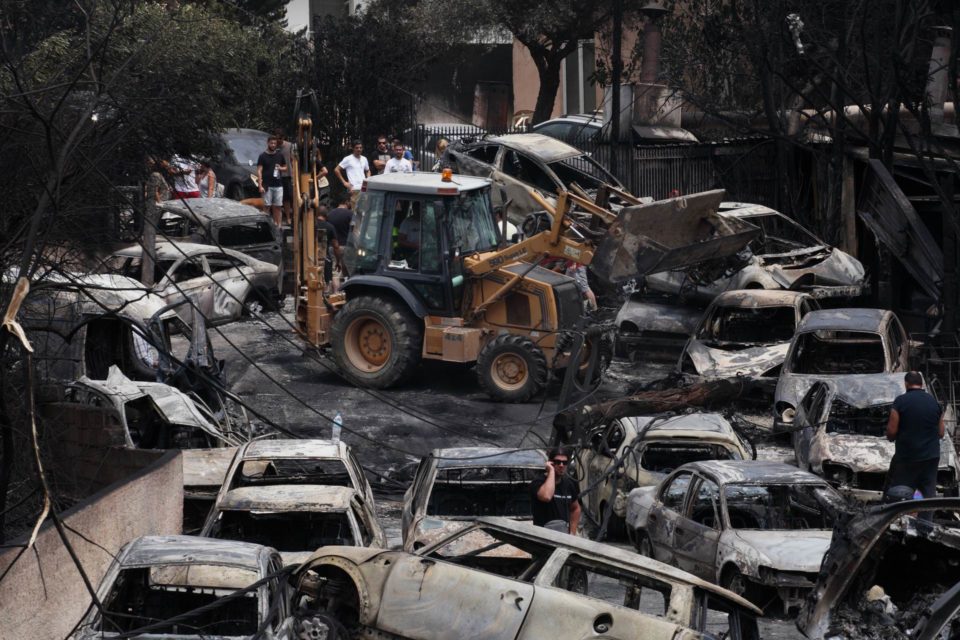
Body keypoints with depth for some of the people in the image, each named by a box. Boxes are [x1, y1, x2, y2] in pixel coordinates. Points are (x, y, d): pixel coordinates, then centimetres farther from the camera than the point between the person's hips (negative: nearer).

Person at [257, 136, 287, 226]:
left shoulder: (280, 155, 12)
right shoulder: (263, 156, 0)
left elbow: (285, 167, 21)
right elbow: (259, 171, -4)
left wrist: (281, 168, -5)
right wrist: (260, 186, -13)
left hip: (278, 185, 3)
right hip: (267, 186, -3)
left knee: (277, 207, 4)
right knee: (267, 206, -5)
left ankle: (278, 225, 6)